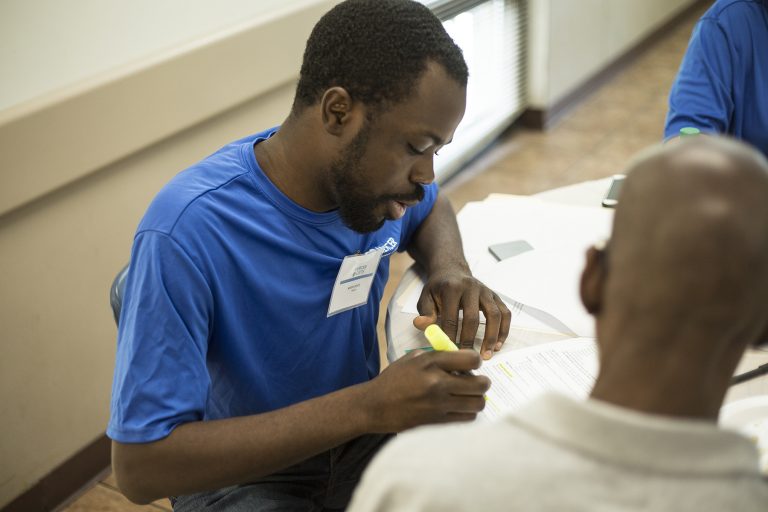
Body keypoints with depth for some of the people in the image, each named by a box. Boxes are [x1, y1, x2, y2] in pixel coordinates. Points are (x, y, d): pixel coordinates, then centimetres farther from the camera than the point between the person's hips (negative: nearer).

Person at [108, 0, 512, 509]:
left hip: (365, 432, 6)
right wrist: (367, 406, -34)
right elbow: (139, 466, -28)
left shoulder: (375, 172, -9)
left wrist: (450, 269, -9)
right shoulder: (185, 232, -28)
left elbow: (430, 209, 16)